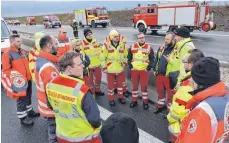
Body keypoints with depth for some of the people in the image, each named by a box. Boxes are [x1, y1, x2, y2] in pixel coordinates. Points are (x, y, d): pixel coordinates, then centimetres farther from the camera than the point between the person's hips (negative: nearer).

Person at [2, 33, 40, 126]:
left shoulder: (22, 51, 11)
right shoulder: (7, 54, -15)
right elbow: (5, 70, -16)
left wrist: (29, 74, 16)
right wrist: (15, 76, -23)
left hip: (28, 79, 8)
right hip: (19, 82, -8)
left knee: (28, 97, 22)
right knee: (21, 100, 4)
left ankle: (30, 112, 41)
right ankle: (23, 119, 18)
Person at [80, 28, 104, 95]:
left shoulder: (95, 41, 6)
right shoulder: (82, 43, -10)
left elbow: (99, 52, 13)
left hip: (97, 64, 5)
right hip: (88, 65, -5)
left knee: (98, 78, 17)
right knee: (90, 80, 8)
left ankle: (97, 90, 37)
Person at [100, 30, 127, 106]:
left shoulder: (122, 45, 1)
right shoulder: (106, 45, -9)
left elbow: (126, 55, 15)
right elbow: (102, 57, -7)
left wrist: (124, 63, 8)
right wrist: (104, 67, -8)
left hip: (120, 69, 3)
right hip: (110, 69, -3)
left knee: (120, 84, 16)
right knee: (111, 85, 9)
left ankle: (120, 97, 35)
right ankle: (111, 99, 26)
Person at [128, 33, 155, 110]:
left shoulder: (149, 48, -1)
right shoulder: (132, 47, 2)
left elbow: (152, 59, 4)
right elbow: (129, 57, 9)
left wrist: (149, 67, -7)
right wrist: (130, 66, -1)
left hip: (144, 70, -1)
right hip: (134, 70, 2)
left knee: (144, 86, 4)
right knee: (135, 86, 12)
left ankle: (145, 102, 18)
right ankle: (134, 101, 26)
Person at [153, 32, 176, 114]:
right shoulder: (162, 47, 8)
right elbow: (157, 59, 16)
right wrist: (155, 69, 15)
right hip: (159, 74, 7)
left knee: (170, 93, 8)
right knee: (160, 91, 21)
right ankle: (160, 106, 41)